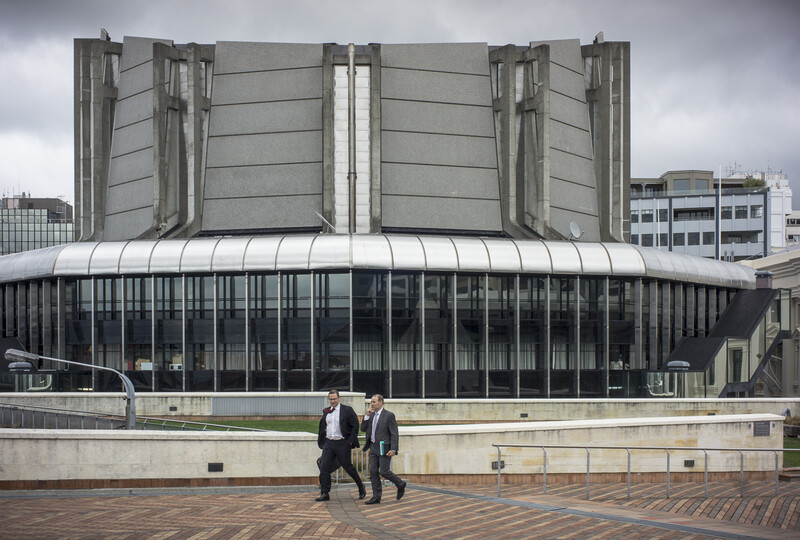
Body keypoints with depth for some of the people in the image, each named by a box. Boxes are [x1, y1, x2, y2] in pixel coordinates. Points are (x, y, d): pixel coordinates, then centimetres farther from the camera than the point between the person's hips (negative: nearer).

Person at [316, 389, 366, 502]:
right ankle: (325, 493, 0)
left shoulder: (347, 410, -5)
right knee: (324, 467, -5)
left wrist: (351, 441, -11)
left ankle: (361, 488, 24)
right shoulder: (326, 411, 10)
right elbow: (322, 427, 20)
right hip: (329, 443, 5)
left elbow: (355, 426, -5)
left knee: (348, 467, 4)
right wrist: (320, 440, 12)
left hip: (342, 443, -5)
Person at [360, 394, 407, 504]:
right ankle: (376, 497, 8)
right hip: (373, 448, 7)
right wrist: (367, 416, -2)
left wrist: (393, 449, -19)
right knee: (373, 472, 3)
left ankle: (400, 485, 17)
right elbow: (363, 429, 11)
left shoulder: (389, 415, -8)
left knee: (384, 472, -7)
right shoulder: (372, 415, 12)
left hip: (384, 448, -7)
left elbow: (394, 434, -11)